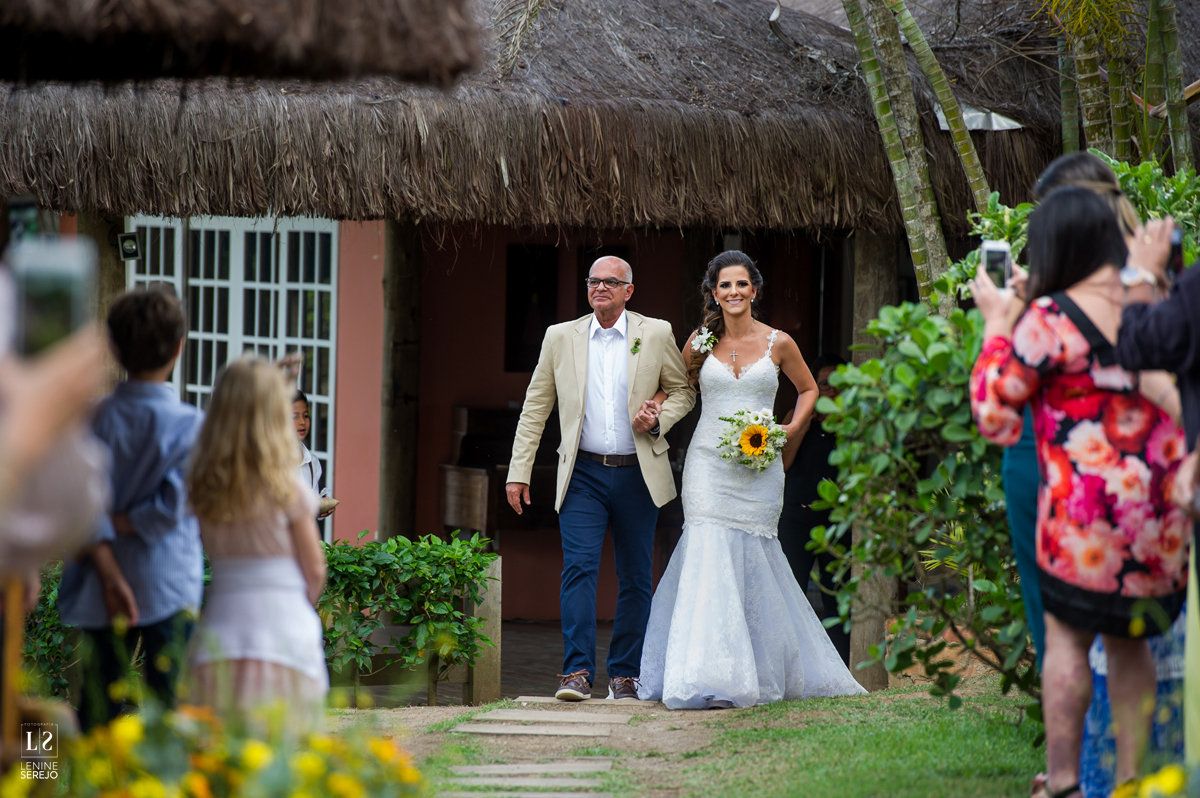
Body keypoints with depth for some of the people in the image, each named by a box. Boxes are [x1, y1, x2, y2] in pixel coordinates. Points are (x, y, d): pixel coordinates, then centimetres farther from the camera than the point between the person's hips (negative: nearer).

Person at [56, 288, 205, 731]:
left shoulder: (94, 420, -1)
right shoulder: (190, 425, -7)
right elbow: (174, 506, -16)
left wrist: (111, 578, -12)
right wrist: (124, 523, -4)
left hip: (100, 595, 3)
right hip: (169, 594, -3)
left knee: (98, 714, 8)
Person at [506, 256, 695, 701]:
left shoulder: (656, 334, 3)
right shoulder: (561, 338, 5)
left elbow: (683, 391, 13)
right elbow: (535, 406, 9)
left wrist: (659, 419, -8)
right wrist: (518, 471, 4)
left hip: (637, 474, 0)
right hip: (583, 474, 0)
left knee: (635, 577, 5)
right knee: (578, 567, -13)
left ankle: (624, 674, 14)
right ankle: (577, 672, -15)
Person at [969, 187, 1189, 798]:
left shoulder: (1050, 319, -14)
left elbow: (993, 413, -5)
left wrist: (996, 324, 6)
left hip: (1088, 515, -5)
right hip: (1163, 513, 5)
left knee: (1066, 635, 6)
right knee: (1130, 642, 16)